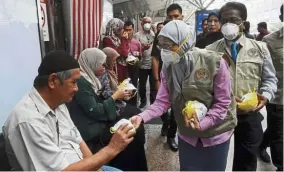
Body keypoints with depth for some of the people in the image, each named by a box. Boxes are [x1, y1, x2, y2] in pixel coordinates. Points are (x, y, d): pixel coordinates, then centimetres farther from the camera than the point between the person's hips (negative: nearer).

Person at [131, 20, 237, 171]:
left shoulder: (214, 62, -22)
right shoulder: (167, 67, -9)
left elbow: (222, 102, -16)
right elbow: (163, 101, -9)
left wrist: (202, 124, -27)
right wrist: (142, 117, -25)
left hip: (215, 134, -3)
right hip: (187, 135, 3)